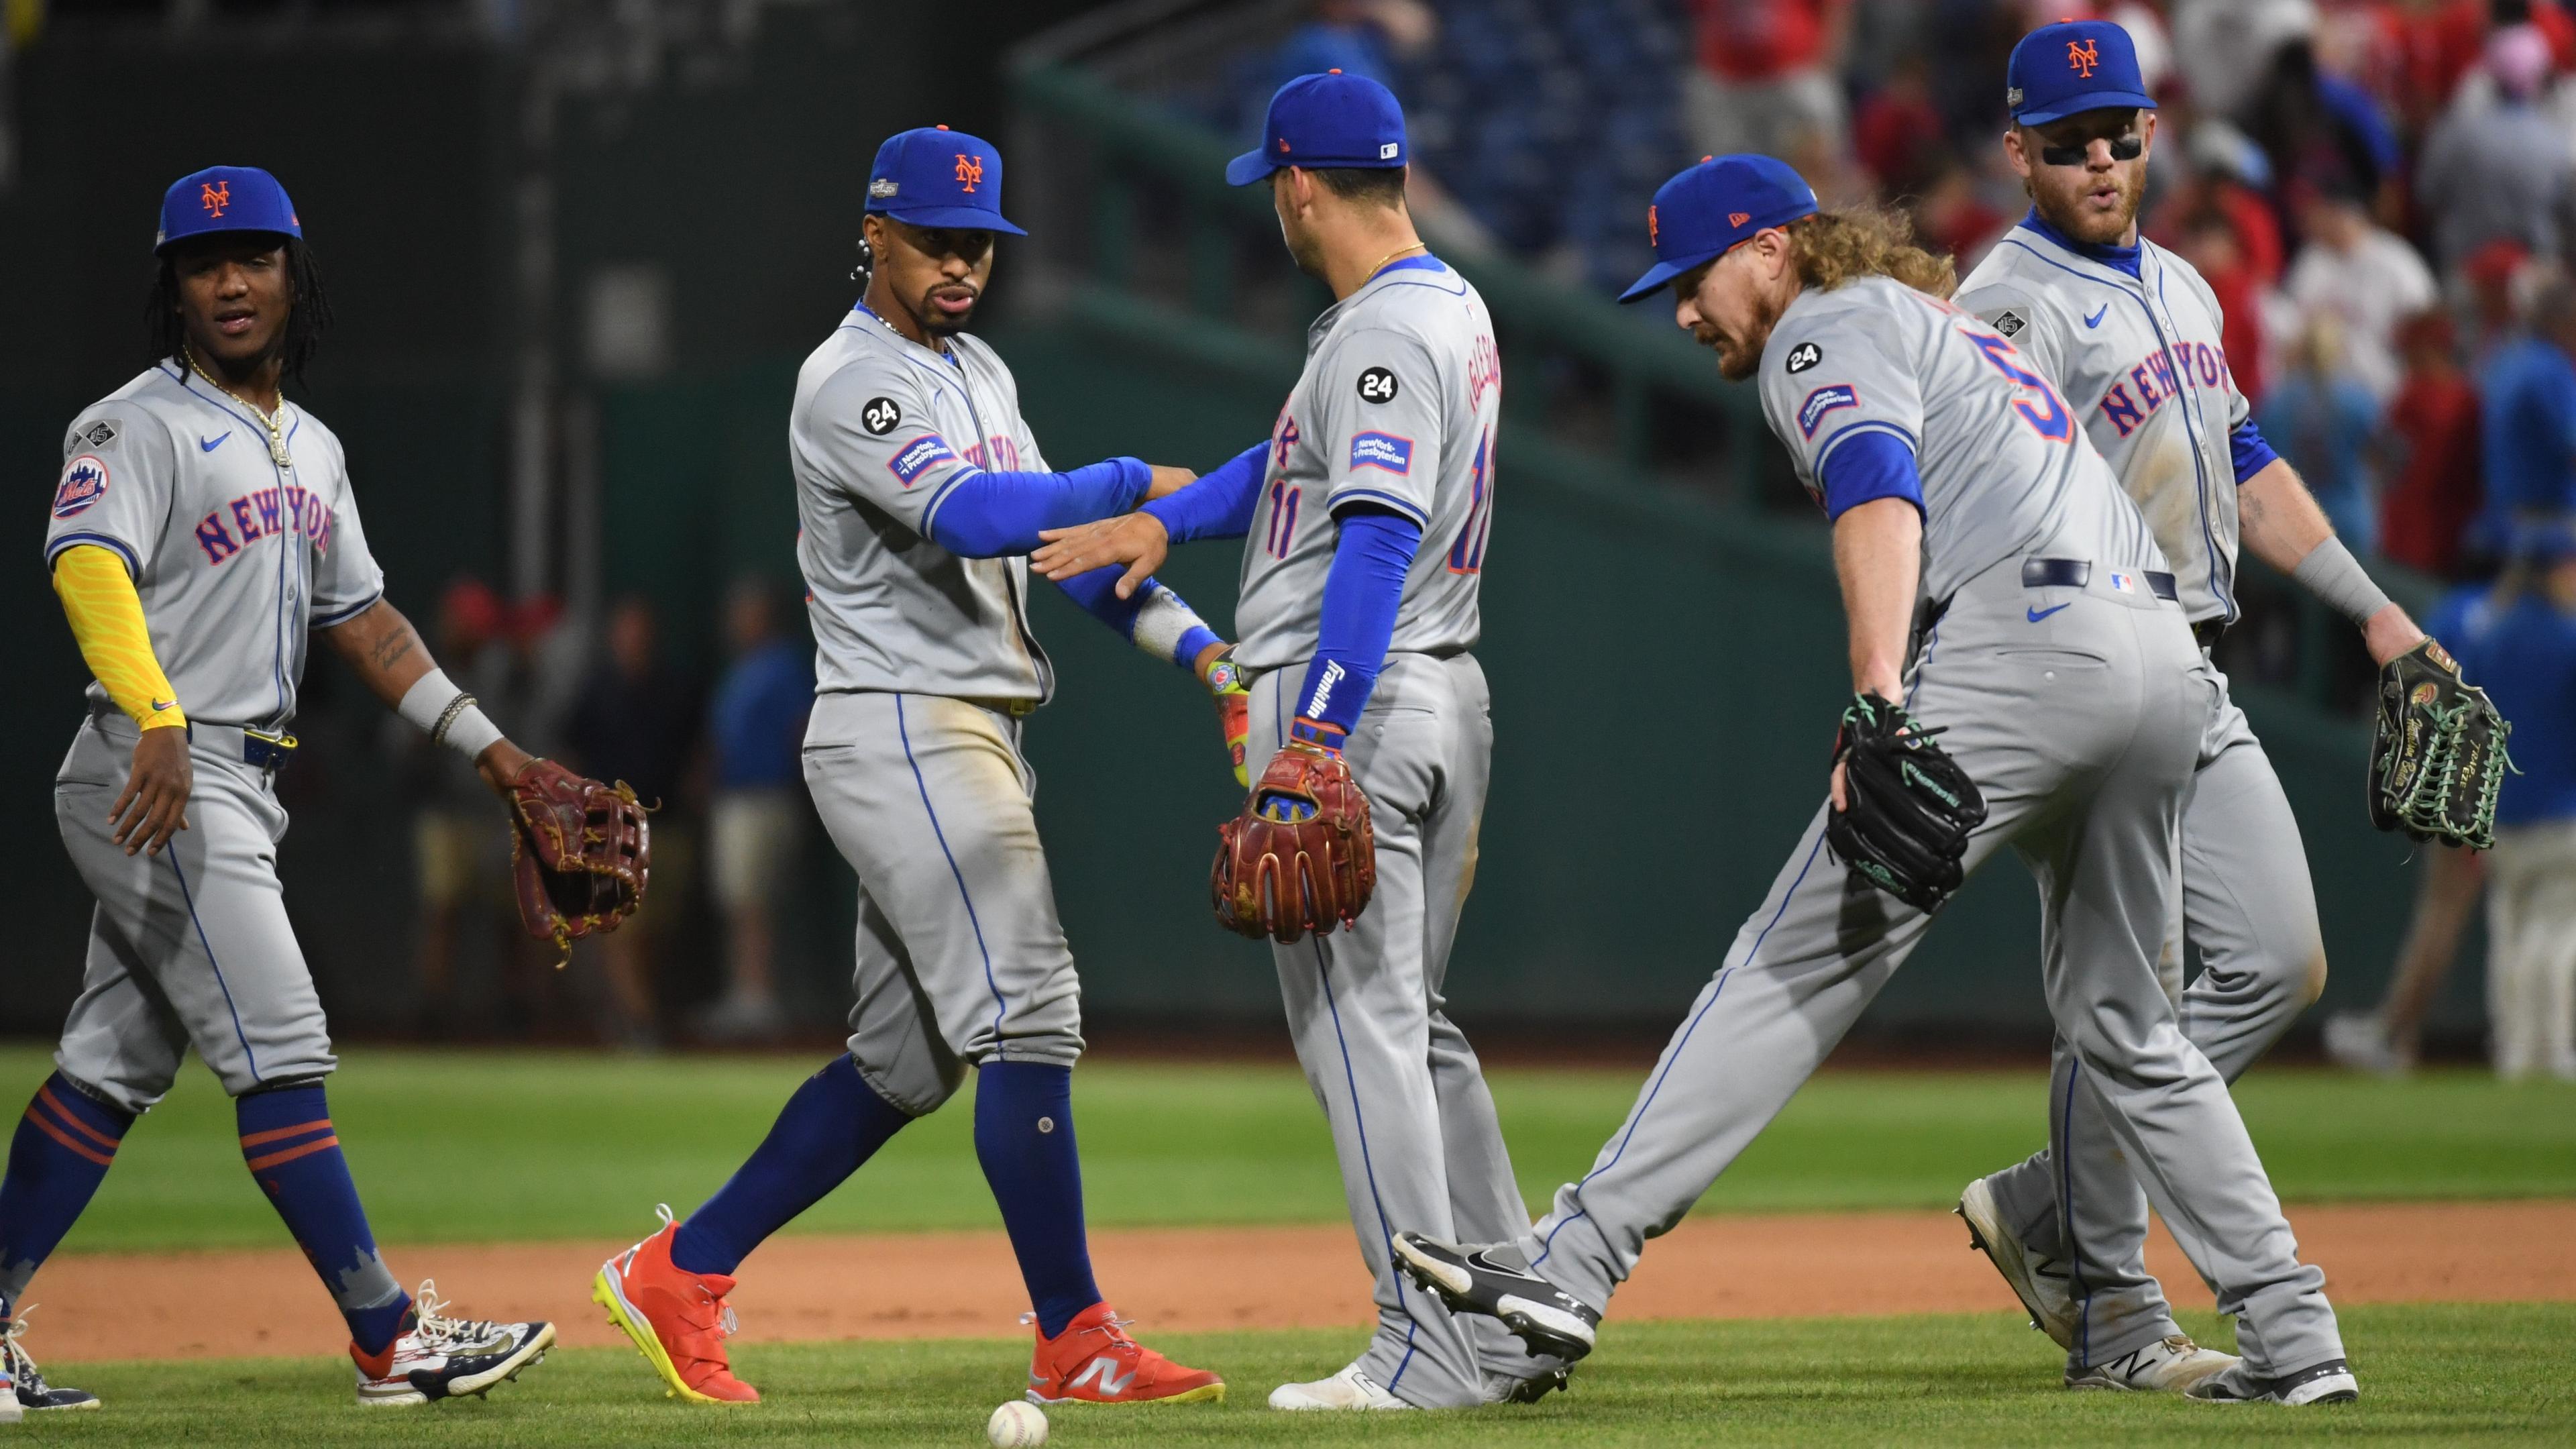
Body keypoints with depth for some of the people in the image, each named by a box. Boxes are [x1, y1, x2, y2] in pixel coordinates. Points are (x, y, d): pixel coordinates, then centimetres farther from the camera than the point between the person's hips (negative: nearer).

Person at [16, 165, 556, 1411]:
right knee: (279, 1053, -10)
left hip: (235, 787, 9)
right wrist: (159, 723, -40)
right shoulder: (138, 428, -9)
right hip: (156, 783, -9)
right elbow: (88, 564, -25)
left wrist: (492, 751, 17)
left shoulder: (311, 448, 19)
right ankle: (388, 1338, -11)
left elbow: (361, 618, 23)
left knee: (114, 1068, 9)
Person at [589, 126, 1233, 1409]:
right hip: (898, 732, -10)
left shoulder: (980, 376, 19)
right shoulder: (850, 384, -12)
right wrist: (1133, 482, -26)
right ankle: (1076, 1343, -12)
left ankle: (678, 1275, 16)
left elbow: (1059, 544, 15)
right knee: (1027, 1014, -14)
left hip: (976, 741, 10)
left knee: (908, 1058, 11)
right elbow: (972, 517, -28)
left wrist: (1194, 645, 2)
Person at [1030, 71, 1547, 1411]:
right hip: (1447, 700, 10)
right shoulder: (1454, 312, 16)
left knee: (1359, 1025, -8)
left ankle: (1431, 1351, -10)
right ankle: (1515, 1325, 15)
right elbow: (1301, 459, 22)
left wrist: (1316, 734, -30)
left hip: (1350, 700, -10)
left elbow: (1378, 537, -26)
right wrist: (1162, 520, 11)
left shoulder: (1385, 336, -17)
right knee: (1416, 1025, 16)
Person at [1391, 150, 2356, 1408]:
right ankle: (2292, 1338, 14)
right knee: (2123, 1028, 19)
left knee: (1798, 963, -12)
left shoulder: (1832, 329, 5)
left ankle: (1572, 1267, -18)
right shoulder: (1951, 325, 34)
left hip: (2022, 644, -9)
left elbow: (1879, 492, -14)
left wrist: (1877, 703, -27)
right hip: (2169, 655, 9)